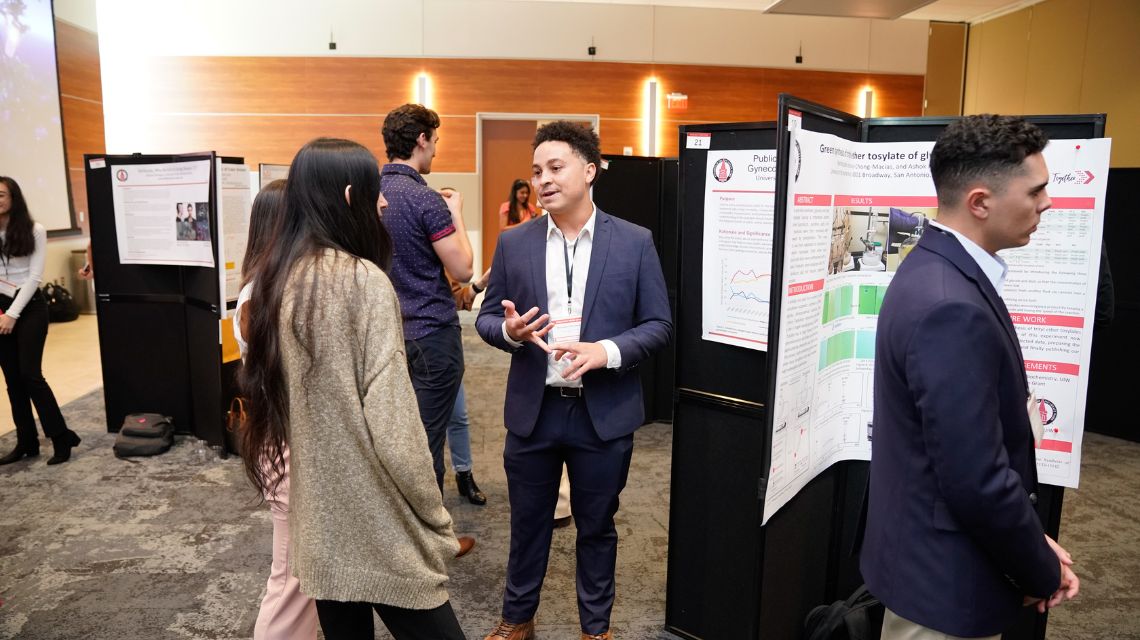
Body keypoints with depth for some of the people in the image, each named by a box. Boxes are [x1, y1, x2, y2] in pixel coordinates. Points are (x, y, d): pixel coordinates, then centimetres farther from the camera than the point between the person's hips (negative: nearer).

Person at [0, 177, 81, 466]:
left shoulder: (34, 231, -4)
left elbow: (34, 276, -7)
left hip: (29, 307, -3)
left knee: (30, 374, -9)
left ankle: (61, 437, 1)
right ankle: (26, 442, 17)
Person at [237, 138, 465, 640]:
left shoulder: (273, 278, 5)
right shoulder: (362, 282, -18)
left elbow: (264, 389, 12)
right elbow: (391, 426, -20)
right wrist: (435, 522, -10)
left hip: (316, 518, 8)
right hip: (374, 522, -7)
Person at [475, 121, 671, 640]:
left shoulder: (635, 243, -4)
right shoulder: (513, 243, 1)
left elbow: (658, 325, -3)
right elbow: (486, 318, 5)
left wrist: (607, 351, -20)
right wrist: (510, 329, -18)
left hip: (604, 413, -1)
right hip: (532, 410, 2)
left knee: (596, 526, 15)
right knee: (527, 522, 17)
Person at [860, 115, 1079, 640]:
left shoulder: (937, 268, 2)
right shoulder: (952, 309, -29)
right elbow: (977, 483, -28)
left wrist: (1032, 548, 7)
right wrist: (1042, 573, -10)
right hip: (947, 577, -9)